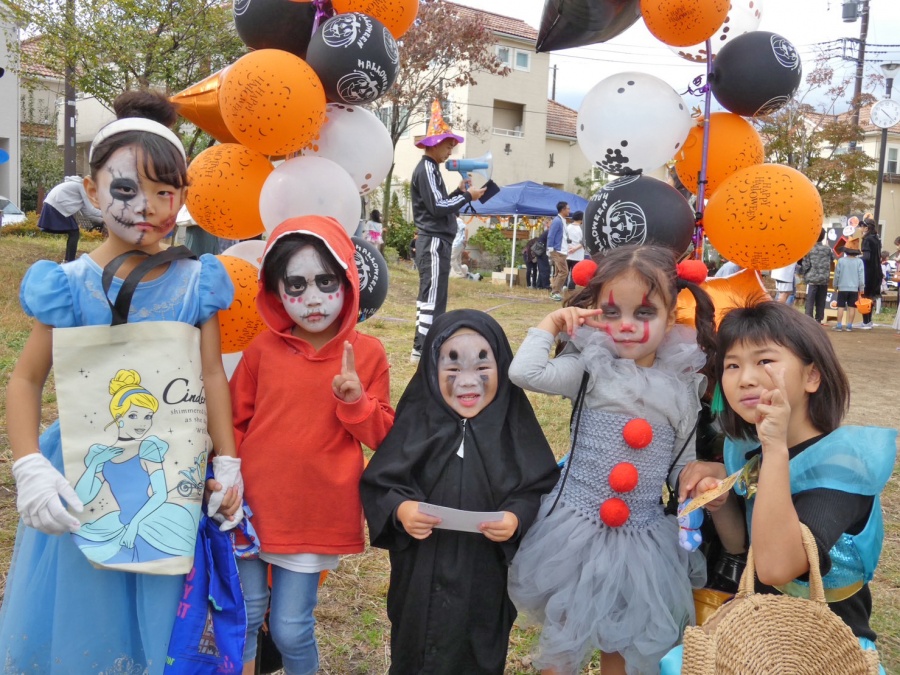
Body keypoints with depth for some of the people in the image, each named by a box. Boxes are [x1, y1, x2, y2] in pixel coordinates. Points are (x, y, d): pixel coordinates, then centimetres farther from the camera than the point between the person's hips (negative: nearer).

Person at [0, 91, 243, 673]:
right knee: (81, 613, 14)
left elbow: (212, 376, 1)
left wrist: (228, 462, -1)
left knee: (158, 616, 17)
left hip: (171, 475, 1)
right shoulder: (71, 284, -9)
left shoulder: (195, 281, -5)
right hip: (84, 475, -1)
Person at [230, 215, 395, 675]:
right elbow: (235, 422, 6)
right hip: (253, 508, 2)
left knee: (291, 629, 9)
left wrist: (354, 400, -19)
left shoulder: (367, 352, -6)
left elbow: (382, 437, -3)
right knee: (241, 619, 15)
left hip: (316, 516, -2)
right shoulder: (263, 348, -3)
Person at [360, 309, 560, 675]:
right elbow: (377, 483, -7)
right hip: (422, 574, 0)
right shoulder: (417, 421, -9)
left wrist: (518, 518, -24)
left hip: (487, 577, 0)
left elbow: (540, 488, -5)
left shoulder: (514, 427, -8)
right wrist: (399, 509, -25)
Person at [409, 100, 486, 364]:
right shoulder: (427, 168, -11)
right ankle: (422, 350, -9)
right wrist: (467, 196, -11)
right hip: (434, 242, -10)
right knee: (434, 297, -10)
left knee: (428, 295, 12)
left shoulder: (429, 168, 19)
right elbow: (437, 207, -19)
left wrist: (460, 192, 8)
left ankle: (421, 347, 17)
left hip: (432, 242, 10)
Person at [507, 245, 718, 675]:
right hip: (577, 529, -2)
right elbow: (524, 372, -23)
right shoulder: (591, 368, -8)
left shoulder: (683, 388, 0)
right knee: (564, 640, 12)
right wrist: (551, 323, -13)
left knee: (625, 640, 18)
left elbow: (683, 467, 8)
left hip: (642, 538, 3)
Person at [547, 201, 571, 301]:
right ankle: (555, 292, -7)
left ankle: (554, 292, 15)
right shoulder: (557, 221, -14)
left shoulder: (562, 221, 15)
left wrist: (567, 247, 17)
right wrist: (550, 250, -17)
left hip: (561, 251, 10)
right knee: (564, 271, -11)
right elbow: (550, 236, -16)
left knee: (558, 272, 11)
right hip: (557, 251, -10)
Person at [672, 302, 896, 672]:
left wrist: (776, 449, -37)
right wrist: (719, 500, -11)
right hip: (756, 622, 6)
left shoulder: (841, 462, -23)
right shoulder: (748, 450, -3)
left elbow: (775, 566, -35)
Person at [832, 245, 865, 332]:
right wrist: (861, 288, 4)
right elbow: (861, 276, -3)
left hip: (842, 288, 0)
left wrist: (835, 286, 12)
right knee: (852, 307, 5)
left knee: (841, 307, 3)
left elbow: (837, 274, 1)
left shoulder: (841, 260, -4)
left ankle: (839, 325, 0)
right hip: (854, 288, 0)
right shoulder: (859, 261, -4)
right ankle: (849, 325, 5)